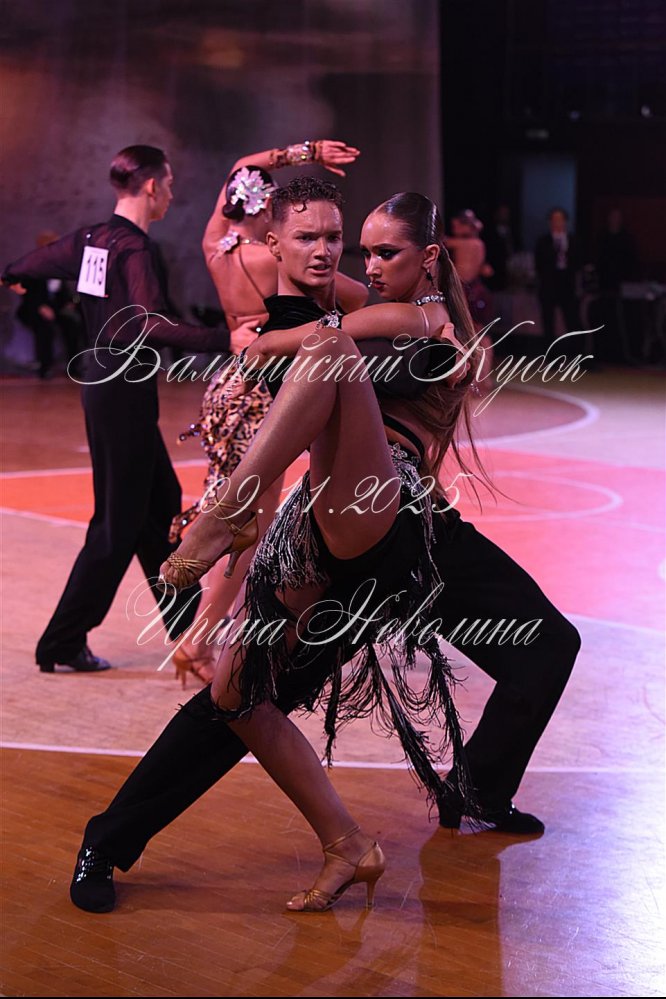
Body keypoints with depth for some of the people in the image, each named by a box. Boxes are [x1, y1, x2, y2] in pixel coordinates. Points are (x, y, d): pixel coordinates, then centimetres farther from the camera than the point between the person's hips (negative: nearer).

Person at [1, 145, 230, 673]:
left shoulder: (91, 239, 7)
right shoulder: (136, 247, -17)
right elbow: (154, 323, -30)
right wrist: (224, 340, -35)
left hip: (103, 379, 9)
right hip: (128, 387, -9)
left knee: (160, 501, 17)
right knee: (120, 520, -2)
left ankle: (186, 619, 27)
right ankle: (63, 641, 3)